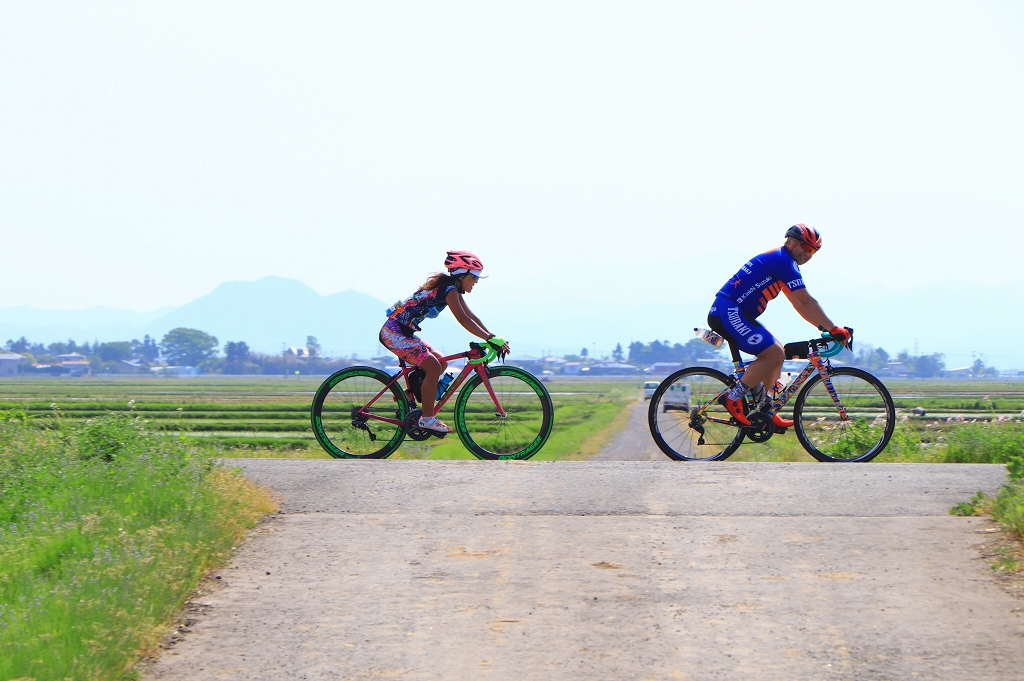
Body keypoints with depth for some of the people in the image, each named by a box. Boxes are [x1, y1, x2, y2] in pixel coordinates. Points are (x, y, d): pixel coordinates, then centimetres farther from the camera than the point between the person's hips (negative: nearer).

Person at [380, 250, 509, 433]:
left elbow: (471, 316, 15)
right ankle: (427, 419, -10)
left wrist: (492, 336, 6)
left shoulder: (452, 288, 13)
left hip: (403, 332, 10)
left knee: (442, 363, 11)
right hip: (395, 332, -10)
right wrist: (490, 338, -27)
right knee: (433, 367, -15)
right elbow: (463, 320, -26)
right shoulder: (449, 288, -17)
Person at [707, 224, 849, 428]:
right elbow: (807, 302, -14)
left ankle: (765, 411, 13)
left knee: (778, 352, 14)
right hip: (729, 313, -11)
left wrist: (825, 327, 15)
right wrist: (833, 329, -12)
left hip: (732, 313, 11)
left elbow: (800, 304, 23)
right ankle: (733, 399, -13)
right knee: (773, 354, -17)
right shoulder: (783, 261, -11)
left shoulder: (779, 261, 21)